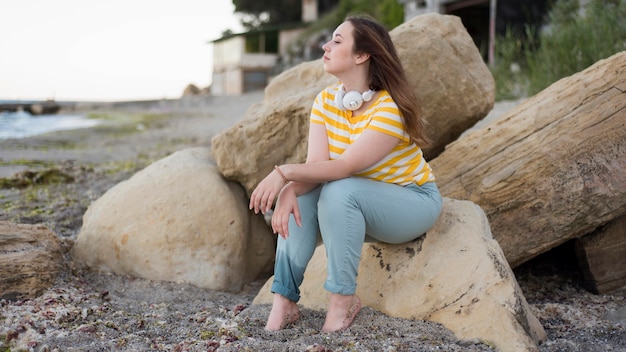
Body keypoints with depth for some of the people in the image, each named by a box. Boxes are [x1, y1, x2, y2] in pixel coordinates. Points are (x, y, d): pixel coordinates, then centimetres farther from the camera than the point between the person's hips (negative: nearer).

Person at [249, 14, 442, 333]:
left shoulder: (391, 107, -25)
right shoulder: (325, 101, -5)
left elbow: (345, 166, -33)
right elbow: (316, 164, -16)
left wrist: (283, 172, -40)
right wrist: (289, 190, -36)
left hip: (413, 202, -6)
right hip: (358, 206, 6)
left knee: (339, 191, -33)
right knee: (300, 196, -20)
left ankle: (343, 298, -21)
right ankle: (285, 300, -20)